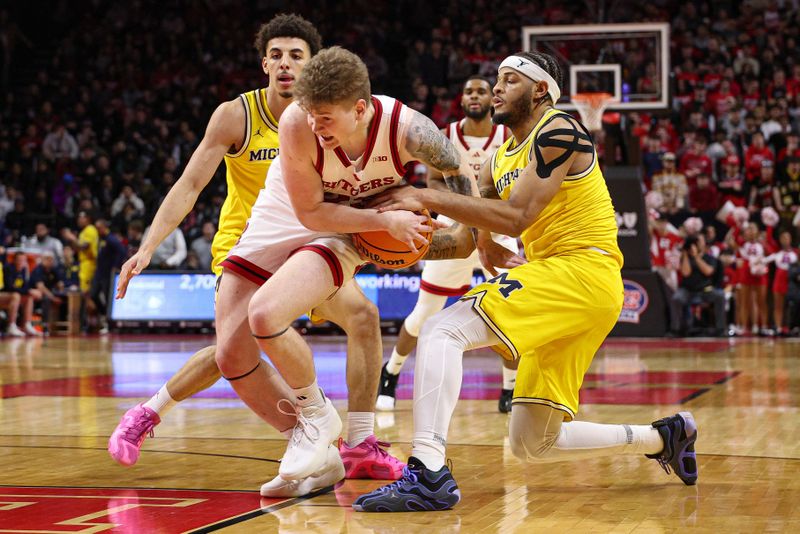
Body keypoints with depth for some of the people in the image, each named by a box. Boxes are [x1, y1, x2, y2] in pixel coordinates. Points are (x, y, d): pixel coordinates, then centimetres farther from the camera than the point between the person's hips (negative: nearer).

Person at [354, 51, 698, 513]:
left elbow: (515, 216, -19)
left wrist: (428, 198, -18)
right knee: (532, 445, 12)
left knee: (442, 331, -22)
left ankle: (429, 474, -35)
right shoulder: (503, 158, 21)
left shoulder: (558, 132, -7)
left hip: (582, 270, -10)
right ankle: (665, 437, 26)